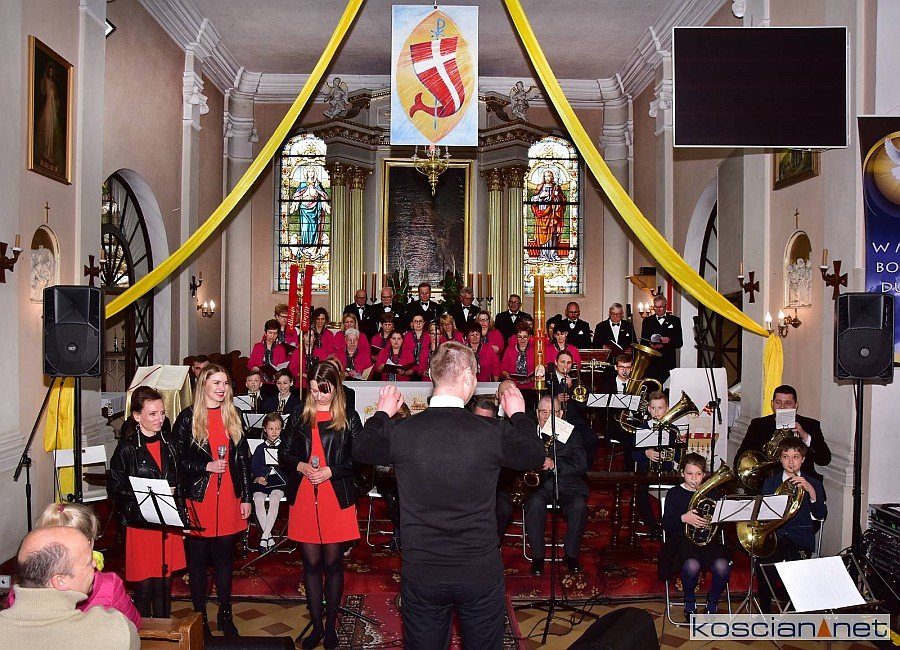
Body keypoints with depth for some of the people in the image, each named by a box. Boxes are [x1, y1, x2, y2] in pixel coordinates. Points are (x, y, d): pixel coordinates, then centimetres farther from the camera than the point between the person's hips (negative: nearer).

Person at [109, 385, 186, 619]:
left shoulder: (170, 444, 6)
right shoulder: (127, 449, -9)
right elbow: (116, 489, -8)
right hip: (141, 523, -4)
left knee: (165, 583, 11)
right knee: (144, 586, 2)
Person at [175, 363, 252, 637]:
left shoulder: (233, 417, 8)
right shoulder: (187, 418, -4)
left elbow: (243, 459, 9)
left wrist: (246, 498, 6)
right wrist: (206, 466, -16)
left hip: (228, 497, 3)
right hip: (198, 498, -3)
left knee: (225, 556, 10)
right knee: (197, 557, 6)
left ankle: (225, 614, 23)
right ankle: (199, 615, 19)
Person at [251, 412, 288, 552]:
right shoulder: (260, 448, 16)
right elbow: (253, 468, 14)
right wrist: (257, 477, -6)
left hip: (279, 481, -2)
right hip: (261, 482, 2)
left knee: (274, 499, -32)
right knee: (258, 499, -28)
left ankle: (264, 537, -27)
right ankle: (269, 536, -18)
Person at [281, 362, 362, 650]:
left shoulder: (349, 418, 0)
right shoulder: (300, 416, 8)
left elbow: (358, 458, -1)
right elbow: (284, 453, 12)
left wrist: (330, 471, -14)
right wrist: (301, 466, -7)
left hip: (337, 499, -2)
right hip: (304, 498, 2)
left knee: (332, 562, 6)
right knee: (311, 563, 7)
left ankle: (331, 625, 21)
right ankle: (316, 626, 20)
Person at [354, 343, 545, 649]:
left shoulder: (400, 432, -12)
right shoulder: (493, 432, -15)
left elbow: (361, 448, 9)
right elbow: (535, 455, 4)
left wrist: (382, 413, 24)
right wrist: (519, 415, 19)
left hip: (421, 576, 1)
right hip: (481, 575, -1)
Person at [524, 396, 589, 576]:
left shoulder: (571, 434, 11)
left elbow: (582, 464, -2)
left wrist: (555, 465, -17)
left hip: (566, 485, 1)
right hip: (537, 483, 0)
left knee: (579, 506, -29)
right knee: (535, 504, -33)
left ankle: (571, 555, -9)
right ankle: (537, 557, -17)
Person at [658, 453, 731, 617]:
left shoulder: (711, 493, 15)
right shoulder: (674, 493, 6)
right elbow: (666, 525, -1)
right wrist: (683, 518, -20)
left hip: (707, 538, 3)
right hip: (682, 538, -2)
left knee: (722, 566, -31)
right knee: (692, 565, -37)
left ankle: (712, 601, 1)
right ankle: (689, 602, -4)